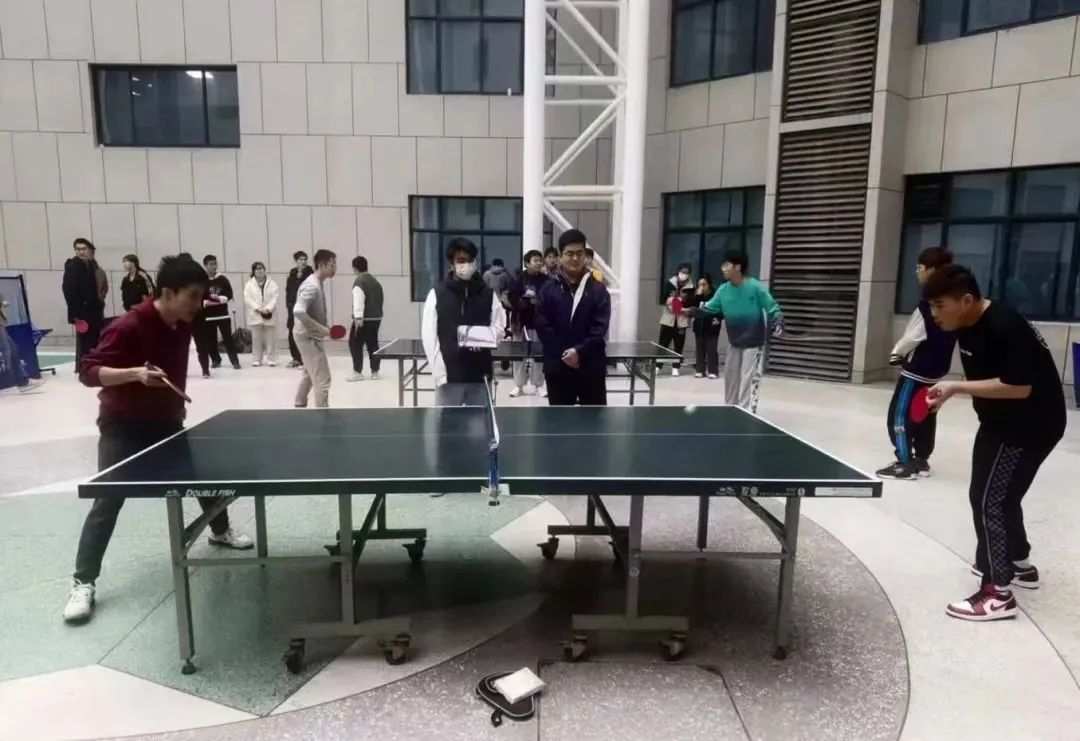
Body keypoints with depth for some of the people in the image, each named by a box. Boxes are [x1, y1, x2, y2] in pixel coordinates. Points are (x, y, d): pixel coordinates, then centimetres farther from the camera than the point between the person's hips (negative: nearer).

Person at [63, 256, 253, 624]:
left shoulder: (182, 326, -2)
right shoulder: (128, 326, -24)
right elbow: (88, 371, -25)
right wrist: (136, 373, -38)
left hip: (166, 421, 7)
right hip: (123, 426, -7)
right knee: (108, 501, -9)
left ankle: (220, 530, 39)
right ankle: (83, 583, 1)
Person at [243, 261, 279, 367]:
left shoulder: (272, 283, 4)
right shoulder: (249, 284, 3)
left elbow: (274, 298, -3)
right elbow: (247, 299, -4)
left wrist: (268, 309, -16)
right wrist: (258, 308, -15)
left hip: (269, 315, 0)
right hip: (255, 315, 0)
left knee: (270, 339, 2)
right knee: (256, 339, 4)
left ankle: (271, 359, 9)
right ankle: (256, 359, 12)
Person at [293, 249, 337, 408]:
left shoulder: (318, 283, 7)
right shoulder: (312, 286, -23)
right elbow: (298, 312, -33)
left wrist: (326, 327, 11)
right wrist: (322, 329, -29)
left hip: (311, 336, 11)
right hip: (308, 336, -11)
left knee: (309, 374, 25)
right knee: (322, 379, -9)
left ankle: (300, 406, 40)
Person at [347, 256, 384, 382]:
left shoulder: (359, 281, -10)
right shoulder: (375, 281, 16)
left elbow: (358, 300, -21)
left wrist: (358, 317, -26)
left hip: (363, 319, -8)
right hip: (376, 318, 8)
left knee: (355, 344, 1)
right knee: (373, 345, 12)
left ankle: (357, 372, 0)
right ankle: (375, 372, 13)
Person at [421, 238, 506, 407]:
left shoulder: (488, 294, 7)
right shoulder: (437, 293, 0)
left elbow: (499, 327, 10)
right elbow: (429, 336, -3)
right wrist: (439, 373, -11)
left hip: (480, 374, 2)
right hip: (449, 375, -2)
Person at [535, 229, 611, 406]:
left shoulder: (598, 289, 1)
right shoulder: (549, 289, 2)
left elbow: (600, 328, -7)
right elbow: (542, 326, -4)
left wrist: (579, 351, -19)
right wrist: (563, 354, -13)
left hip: (591, 366, 0)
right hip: (558, 366, 1)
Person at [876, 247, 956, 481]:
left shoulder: (928, 305, -21)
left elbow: (911, 337, -16)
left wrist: (896, 353, 3)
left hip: (917, 371, -9)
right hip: (936, 370, 10)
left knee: (899, 415, -1)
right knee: (925, 416, 16)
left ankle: (905, 463, 1)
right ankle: (921, 460, 24)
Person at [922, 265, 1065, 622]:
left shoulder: (1004, 327, -28)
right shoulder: (967, 325, 1)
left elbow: (1019, 387, -31)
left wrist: (956, 387, -30)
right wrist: (947, 392, 3)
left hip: (1033, 425, -10)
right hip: (1002, 421, 10)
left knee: (988, 499, -9)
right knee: (1000, 495, 21)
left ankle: (998, 594, 0)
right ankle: (1020, 565, 41)